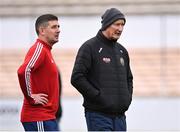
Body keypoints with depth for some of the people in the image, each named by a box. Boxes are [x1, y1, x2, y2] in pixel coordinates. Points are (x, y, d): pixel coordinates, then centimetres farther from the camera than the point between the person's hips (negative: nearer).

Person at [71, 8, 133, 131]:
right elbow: (77, 78, -12)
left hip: (120, 116, 7)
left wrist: (128, 98, 11)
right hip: (99, 115, -7)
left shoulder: (122, 51, 17)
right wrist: (98, 96, -15)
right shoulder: (90, 47, -5)